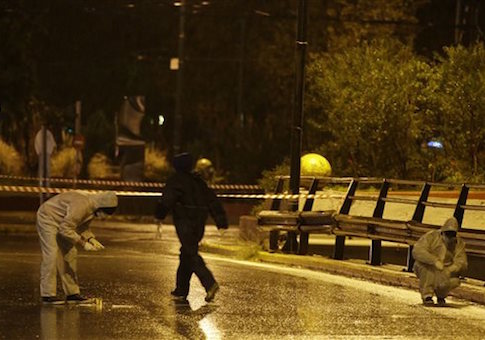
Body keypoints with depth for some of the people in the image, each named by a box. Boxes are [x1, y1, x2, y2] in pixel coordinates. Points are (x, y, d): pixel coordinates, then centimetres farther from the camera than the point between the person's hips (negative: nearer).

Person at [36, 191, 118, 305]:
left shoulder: (92, 207, -3)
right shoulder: (81, 205, -34)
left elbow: (82, 226, 9)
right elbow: (65, 229, -32)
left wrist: (91, 239, -8)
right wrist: (83, 244, -29)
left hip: (62, 222, 10)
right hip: (48, 218, -10)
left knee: (70, 255, 6)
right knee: (52, 255, -16)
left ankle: (72, 294, 10)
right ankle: (48, 295, -14)